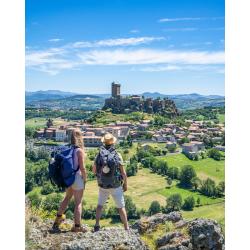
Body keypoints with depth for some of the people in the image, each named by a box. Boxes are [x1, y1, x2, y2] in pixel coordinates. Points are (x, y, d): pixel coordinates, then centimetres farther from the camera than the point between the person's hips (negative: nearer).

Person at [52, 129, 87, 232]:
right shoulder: (79, 150, -17)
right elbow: (82, 167, -18)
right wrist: (85, 179, -4)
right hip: (77, 178, -6)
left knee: (67, 197, 27)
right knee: (78, 203, 5)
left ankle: (59, 217, 39)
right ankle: (77, 226, 12)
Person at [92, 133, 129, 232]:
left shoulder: (99, 155, -8)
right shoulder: (117, 155, -15)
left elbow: (94, 171, 1)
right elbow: (123, 173, -12)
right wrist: (125, 185, 2)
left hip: (103, 186, 2)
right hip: (116, 187, -2)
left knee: (100, 205, 23)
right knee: (121, 207, 13)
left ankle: (97, 225, 16)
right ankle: (126, 228, 14)